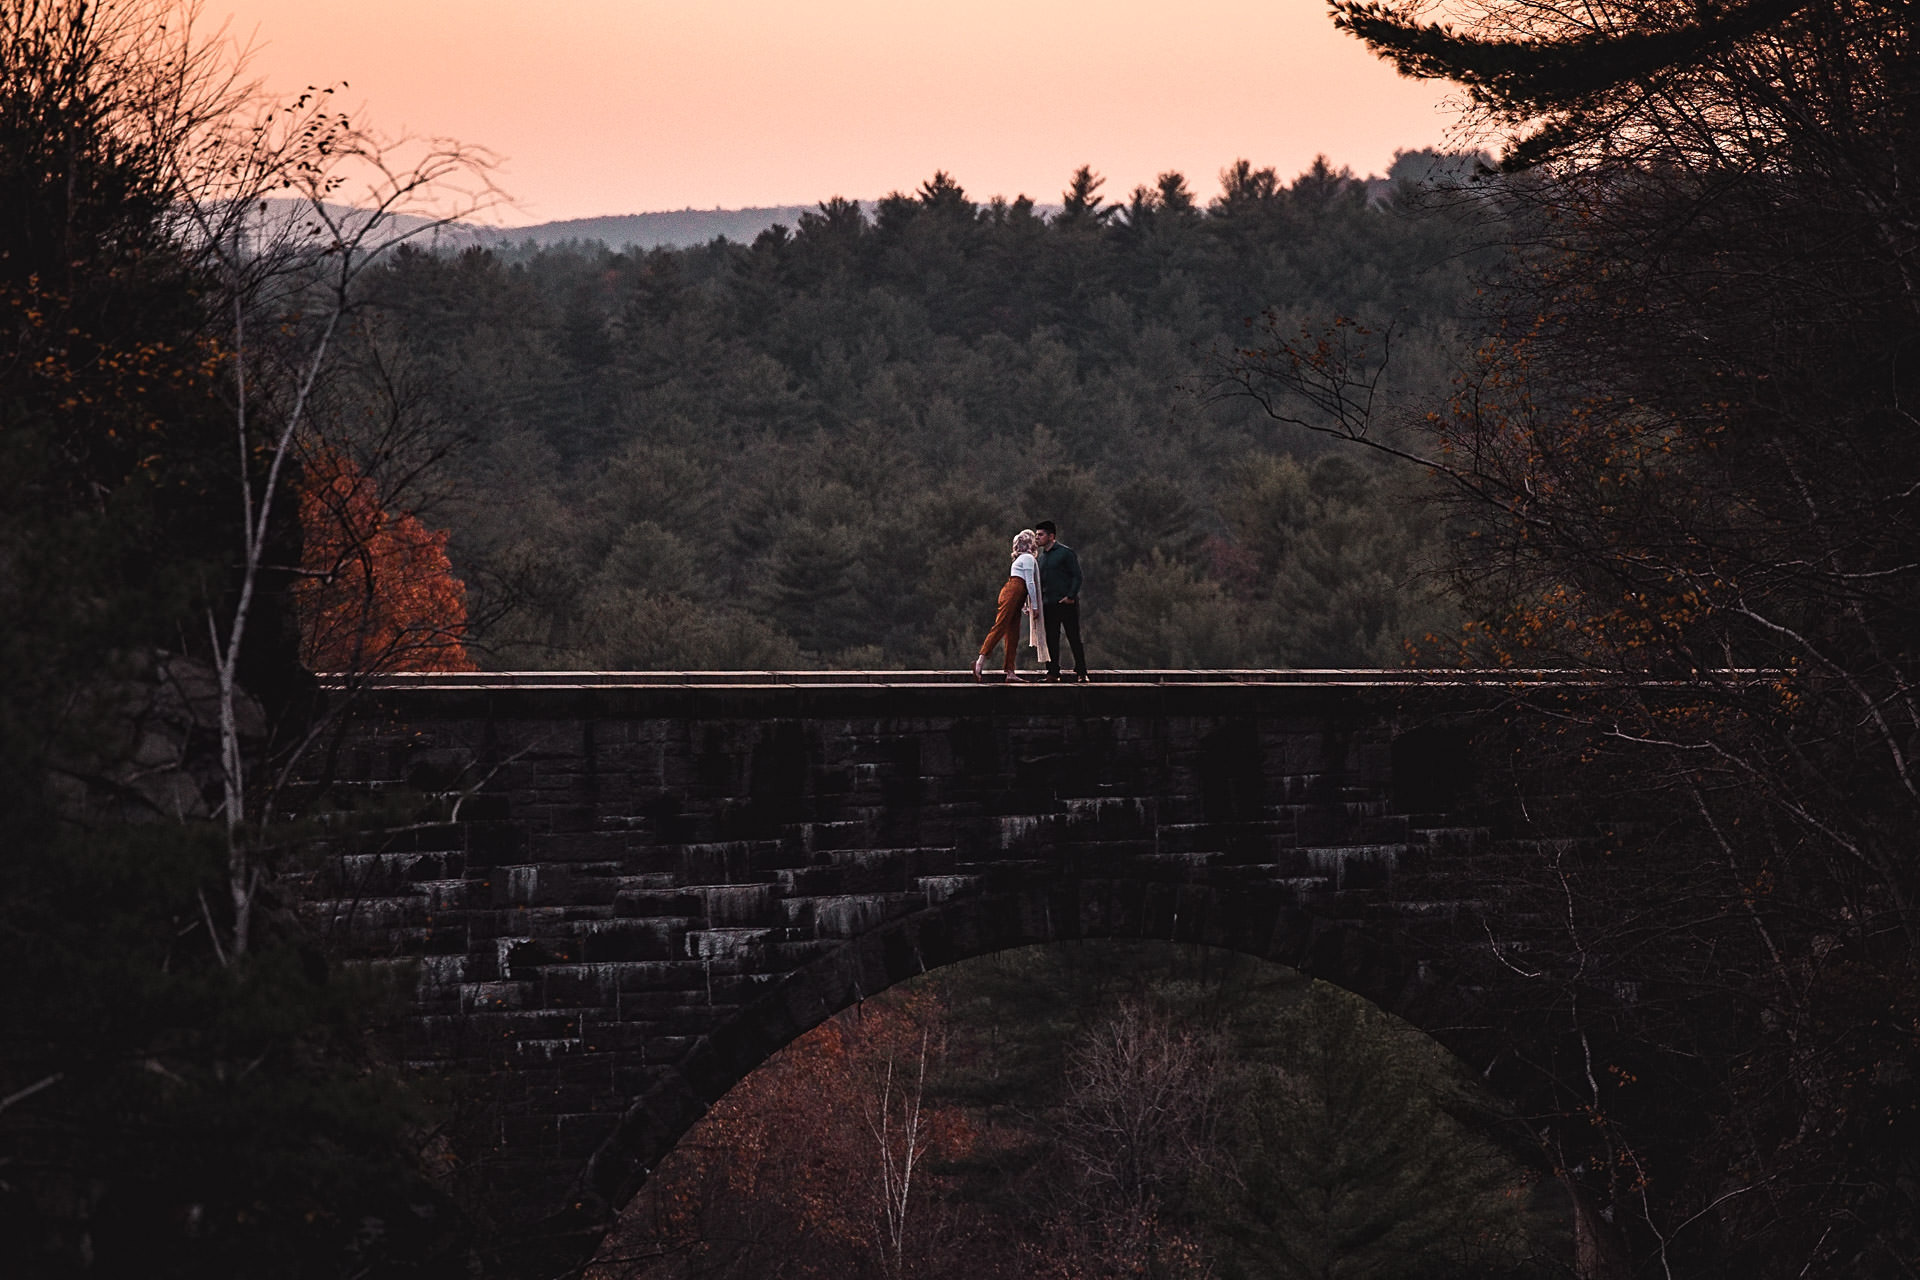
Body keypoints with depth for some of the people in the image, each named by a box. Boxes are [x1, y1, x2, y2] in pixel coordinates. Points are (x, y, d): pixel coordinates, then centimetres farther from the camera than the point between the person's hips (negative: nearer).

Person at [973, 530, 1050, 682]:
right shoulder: (1028, 558, -3)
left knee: (1013, 635, 4)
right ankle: (980, 661, -27)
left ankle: (1010, 673, 0)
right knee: (1000, 627, -18)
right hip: (1012, 593, -10)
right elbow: (1030, 583, -9)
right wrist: (1035, 606, -8)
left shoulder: (1022, 558, 27)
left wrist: (1025, 606, 26)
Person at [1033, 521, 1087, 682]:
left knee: (1074, 638, -3)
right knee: (1051, 639, 4)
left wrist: (1071, 596, -17)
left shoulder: (1065, 552, -4)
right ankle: (1053, 673, 7)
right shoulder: (1042, 556, 16)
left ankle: (1081, 673, 1)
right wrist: (1038, 600, 10)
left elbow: (1077, 576, -7)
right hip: (1049, 605, 7)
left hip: (1066, 603, -7)